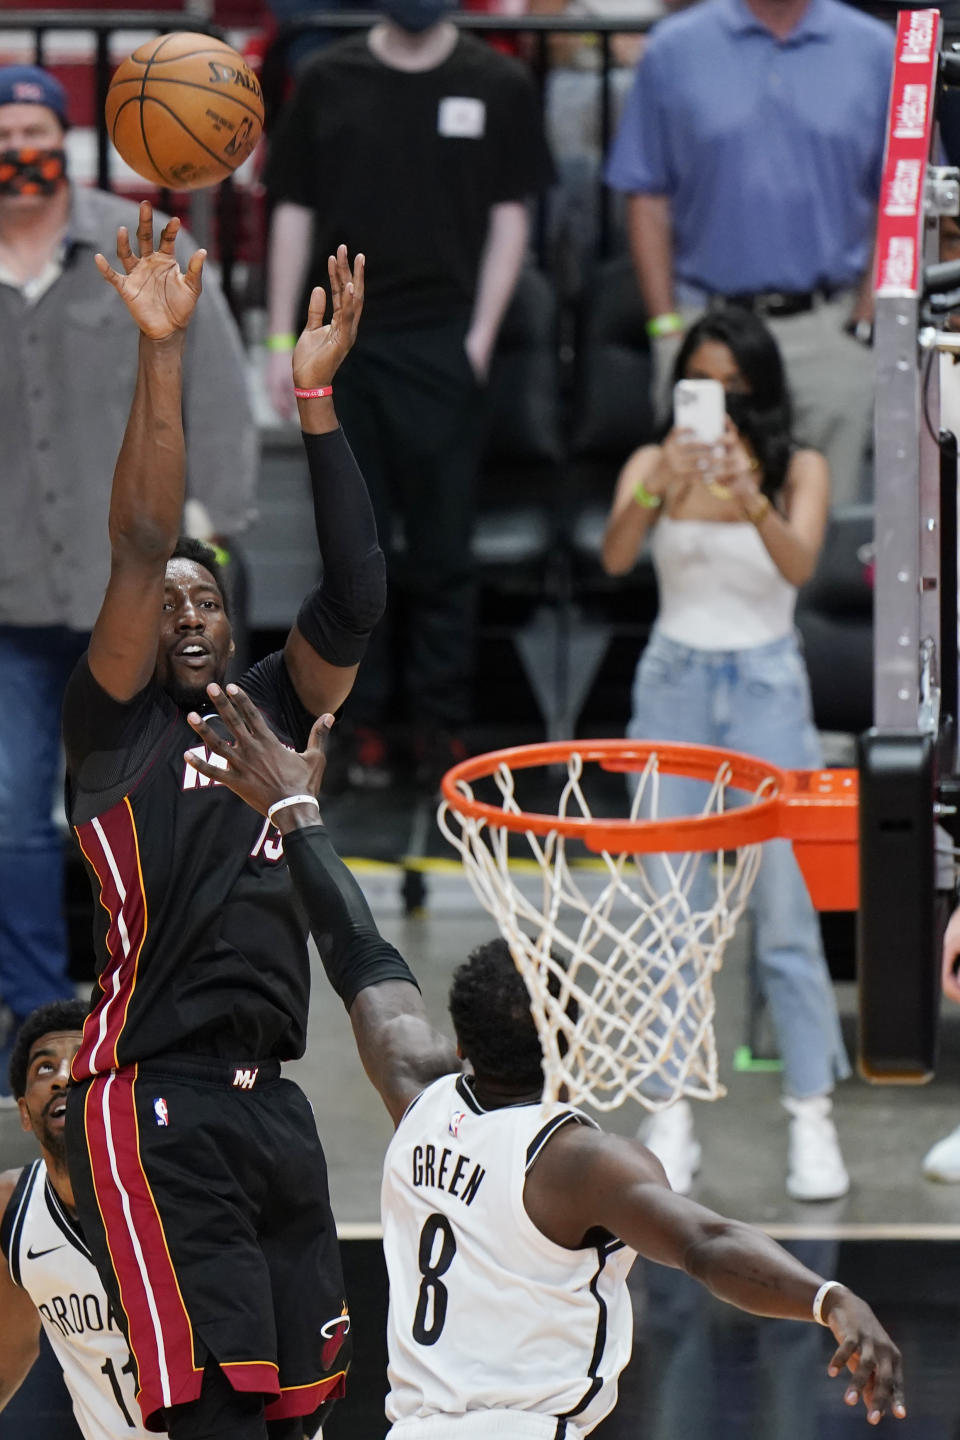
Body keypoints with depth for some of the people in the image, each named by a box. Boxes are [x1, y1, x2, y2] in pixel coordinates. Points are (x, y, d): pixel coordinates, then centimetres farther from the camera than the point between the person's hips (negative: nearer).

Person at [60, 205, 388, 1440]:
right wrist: (161, 356, -17)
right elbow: (139, 550, -10)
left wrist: (315, 396, -1)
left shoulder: (266, 717, 18)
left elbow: (352, 599, 5)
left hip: (268, 1102, 7)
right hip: (151, 1107, -7)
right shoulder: (111, 719, 3)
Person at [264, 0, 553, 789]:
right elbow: (294, 213, 9)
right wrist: (282, 339, 4)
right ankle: (366, 719, 13)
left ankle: (442, 723, 7)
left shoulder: (498, 85, 3)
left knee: (443, 547, 0)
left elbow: (510, 216, 4)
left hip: (442, 343, -1)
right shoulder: (327, 81, 6)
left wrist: (481, 334, -5)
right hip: (341, 340, 1)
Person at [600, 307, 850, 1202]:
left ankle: (812, 1119, -1)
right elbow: (615, 558, -14)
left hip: (766, 687, -1)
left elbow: (799, 564, -17)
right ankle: (672, 1119, 4)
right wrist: (656, 489, -32)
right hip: (675, 683, 1)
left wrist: (750, 497, -35)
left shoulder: (798, 471, 1)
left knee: (785, 909, -6)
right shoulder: (655, 465, 3)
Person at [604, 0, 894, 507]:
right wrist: (666, 326, -1)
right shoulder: (675, 49, 5)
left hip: (828, 332, 1)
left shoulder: (875, 50, 6)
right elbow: (646, 199, 6)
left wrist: (868, 322, -1)